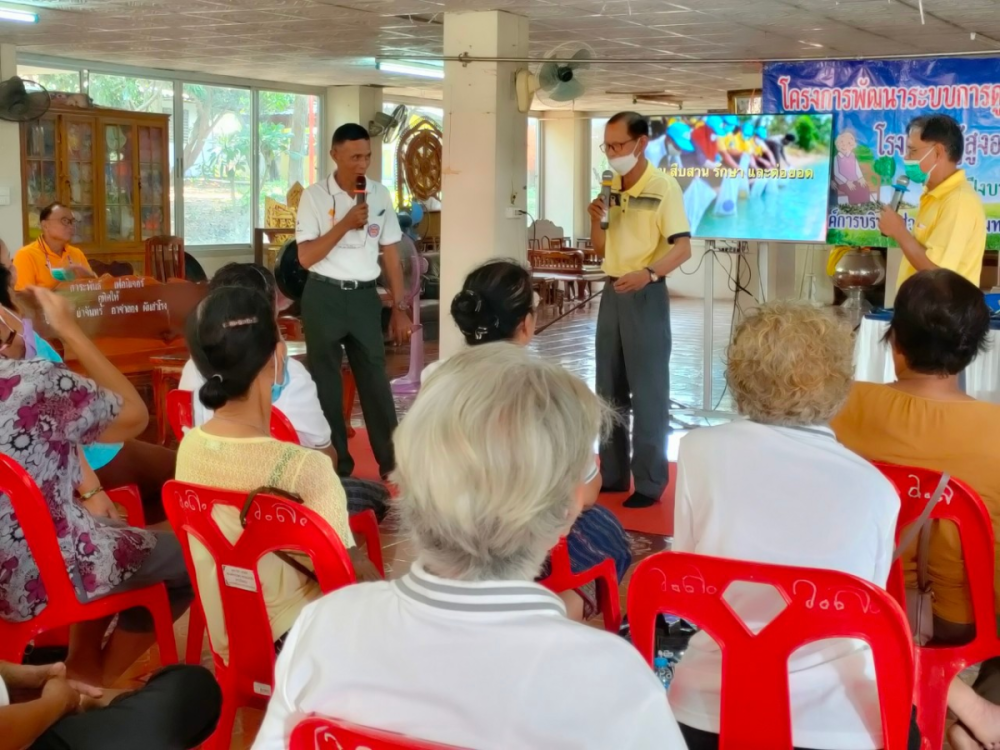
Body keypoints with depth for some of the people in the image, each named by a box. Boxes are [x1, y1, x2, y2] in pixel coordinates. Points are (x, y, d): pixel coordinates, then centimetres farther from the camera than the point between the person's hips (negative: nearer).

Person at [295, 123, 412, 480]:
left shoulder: (380, 195, 4)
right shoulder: (315, 196, -6)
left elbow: (391, 254, 7)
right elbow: (306, 257, -11)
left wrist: (400, 308, 4)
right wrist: (345, 224, -19)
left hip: (365, 296, 2)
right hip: (324, 297, -2)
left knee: (375, 377, 5)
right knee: (326, 381, 6)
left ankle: (392, 461, 12)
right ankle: (336, 463, 17)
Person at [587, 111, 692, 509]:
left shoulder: (663, 186, -11)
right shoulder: (612, 188, 11)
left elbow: (683, 247, -19)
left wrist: (648, 273, -35)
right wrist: (595, 220, -4)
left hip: (645, 295, -7)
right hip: (612, 293, 8)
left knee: (648, 392, -2)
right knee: (609, 389, 12)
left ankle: (650, 483, 5)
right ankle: (612, 474, 21)